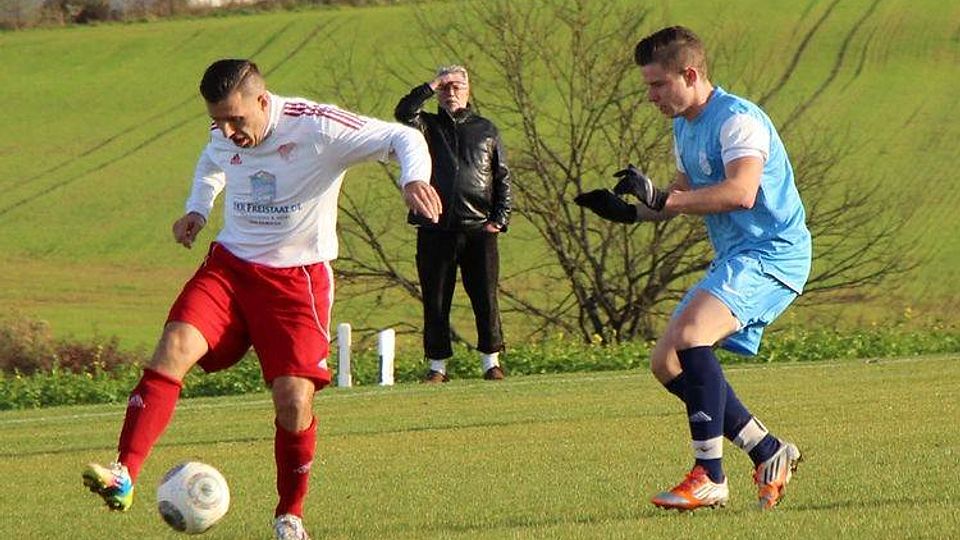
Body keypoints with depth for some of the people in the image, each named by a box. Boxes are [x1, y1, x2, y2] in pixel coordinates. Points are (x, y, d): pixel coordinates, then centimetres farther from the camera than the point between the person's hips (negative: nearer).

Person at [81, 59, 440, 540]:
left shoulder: (317, 128, -16)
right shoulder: (224, 136, 1)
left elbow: (405, 139, -15)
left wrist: (414, 180, -35)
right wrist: (197, 210, 10)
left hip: (297, 278, -3)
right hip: (229, 265, 3)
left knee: (294, 400, -12)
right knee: (174, 346, -22)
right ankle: (123, 477, -29)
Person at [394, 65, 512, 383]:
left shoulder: (486, 130, 14)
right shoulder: (429, 127, 12)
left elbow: (503, 179, 13)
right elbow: (404, 112, -11)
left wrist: (499, 220, 2)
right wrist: (430, 88, -6)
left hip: (478, 230, 0)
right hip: (436, 231, 0)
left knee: (486, 299, -1)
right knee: (435, 301, 1)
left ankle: (491, 362, 8)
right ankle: (437, 365, 7)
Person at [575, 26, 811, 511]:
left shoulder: (738, 120, -17)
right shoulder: (685, 128, 14)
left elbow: (740, 193, -32)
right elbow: (685, 195, 27)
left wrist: (660, 198, -31)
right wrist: (630, 211, 10)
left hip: (771, 253, -11)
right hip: (733, 260, 11)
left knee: (690, 334, -30)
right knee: (667, 364, 7)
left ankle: (709, 478, -27)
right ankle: (769, 454, 15)